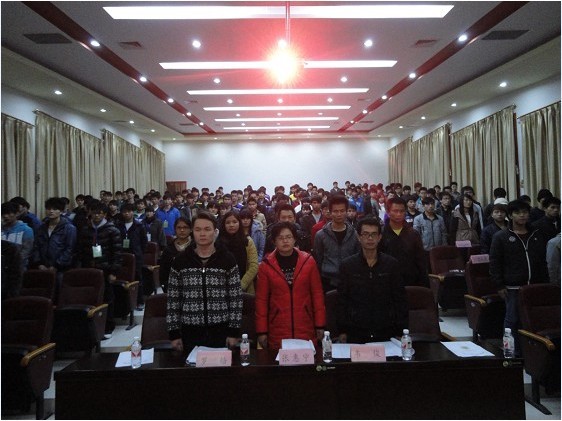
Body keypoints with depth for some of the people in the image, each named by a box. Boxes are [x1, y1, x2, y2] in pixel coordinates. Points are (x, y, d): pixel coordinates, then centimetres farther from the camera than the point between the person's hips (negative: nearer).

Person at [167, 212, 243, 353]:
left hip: (221, 331, -1)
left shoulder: (227, 259, -2)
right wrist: (174, 333, 1)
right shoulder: (180, 261, 1)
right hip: (190, 331, 1)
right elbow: (173, 299, 3)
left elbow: (236, 297, -2)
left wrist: (234, 332, -5)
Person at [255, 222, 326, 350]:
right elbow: (261, 299, 2)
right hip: (277, 331, 0)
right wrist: (261, 331, 0)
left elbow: (317, 294, 4)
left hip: (306, 330, 1)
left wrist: (320, 325, 2)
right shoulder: (266, 265, 0)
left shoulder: (308, 261, 1)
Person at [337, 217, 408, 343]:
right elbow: (342, 301, 2)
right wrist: (342, 331, 0)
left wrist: (402, 331, 1)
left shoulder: (392, 264, 1)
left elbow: (400, 299, 4)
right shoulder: (347, 265, 0)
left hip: (386, 332, 1)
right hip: (356, 333, 0)